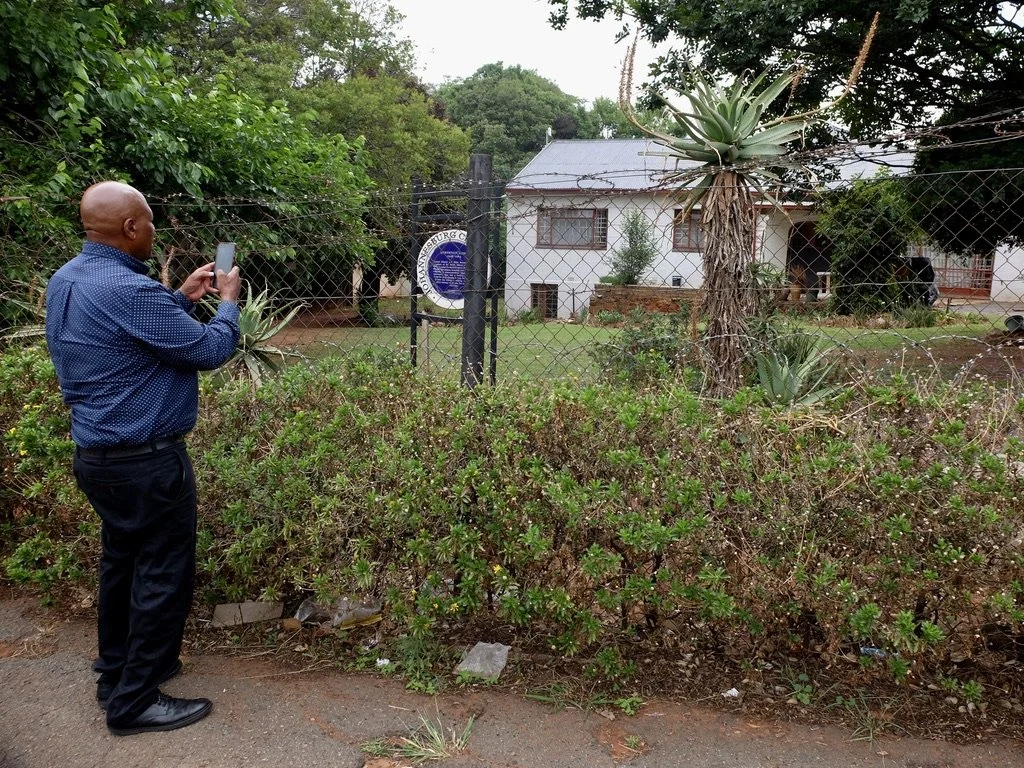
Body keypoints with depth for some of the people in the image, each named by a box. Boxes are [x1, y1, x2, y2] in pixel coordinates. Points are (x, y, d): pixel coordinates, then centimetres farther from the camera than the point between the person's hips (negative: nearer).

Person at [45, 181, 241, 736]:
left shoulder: (64, 280, 5)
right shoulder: (129, 291, -26)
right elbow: (210, 351, -17)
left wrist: (183, 297, 14)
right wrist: (227, 301, 0)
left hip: (97, 454, 10)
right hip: (146, 461, -10)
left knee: (121, 563, 22)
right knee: (162, 576, 3)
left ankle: (117, 672, 38)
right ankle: (134, 703, 15)